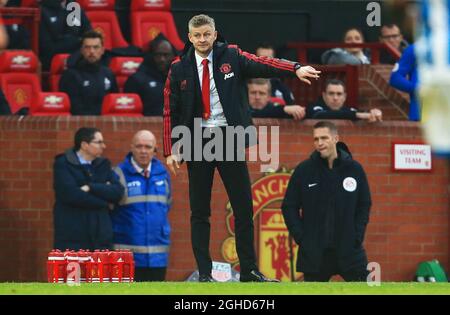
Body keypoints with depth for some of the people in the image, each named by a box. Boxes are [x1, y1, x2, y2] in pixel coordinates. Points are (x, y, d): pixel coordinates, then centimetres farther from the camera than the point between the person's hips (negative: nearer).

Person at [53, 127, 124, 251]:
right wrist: (105, 203, -7)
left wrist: (91, 187, -14)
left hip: (100, 238, 5)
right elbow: (71, 194, -16)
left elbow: (118, 192, 0)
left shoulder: (103, 165, 14)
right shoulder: (63, 164, -1)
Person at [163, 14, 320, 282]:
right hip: (197, 141, 0)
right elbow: (171, 112, 4)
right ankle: (204, 273, 7)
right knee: (200, 211, 2)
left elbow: (262, 64, -13)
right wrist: (171, 150, -4)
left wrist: (296, 69, -30)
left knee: (243, 206, 1)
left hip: (229, 137, 0)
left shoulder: (231, 57, 2)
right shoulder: (180, 69, 3)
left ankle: (249, 270, 8)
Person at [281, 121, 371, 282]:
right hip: (314, 253, 0)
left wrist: (357, 235, -2)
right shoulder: (304, 170, -1)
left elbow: (364, 205, 10)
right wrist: (300, 236, -5)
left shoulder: (354, 169, 1)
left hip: (349, 250, 0)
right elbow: (289, 207, 5)